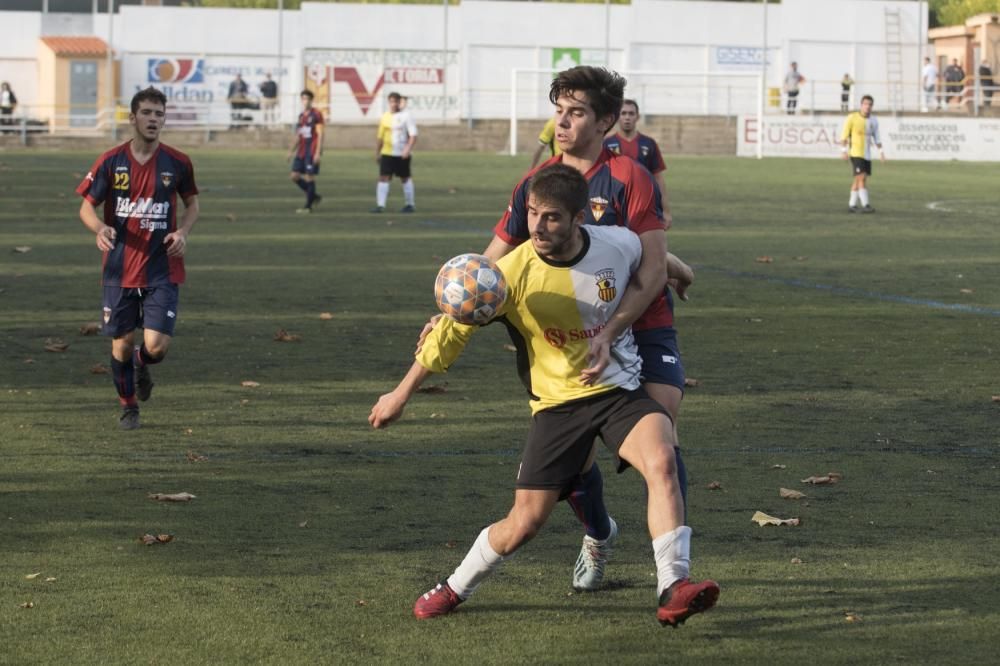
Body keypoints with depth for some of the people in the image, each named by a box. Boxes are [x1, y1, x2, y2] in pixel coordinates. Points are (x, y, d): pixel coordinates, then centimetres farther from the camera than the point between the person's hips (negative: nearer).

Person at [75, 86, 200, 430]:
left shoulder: (177, 163, -2)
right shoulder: (111, 162, -4)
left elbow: (192, 202, 14)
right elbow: (86, 207, 2)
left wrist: (183, 231, -6)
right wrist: (101, 228, -21)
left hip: (162, 270, 0)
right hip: (120, 269, 0)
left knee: (156, 346, -11)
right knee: (122, 344, 6)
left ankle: (141, 365, 27)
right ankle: (128, 406, 31)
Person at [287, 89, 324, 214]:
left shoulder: (316, 114, -8)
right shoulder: (301, 115, 15)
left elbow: (320, 134, -11)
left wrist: (318, 152, -17)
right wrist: (291, 151, 19)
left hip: (312, 152, -8)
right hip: (301, 151, 8)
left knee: (309, 177, -5)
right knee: (295, 176, 4)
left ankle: (308, 206, 3)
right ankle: (313, 196, 19)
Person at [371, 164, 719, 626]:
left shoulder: (621, 245, -12)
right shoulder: (513, 274, -18)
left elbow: (654, 262, 16)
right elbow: (453, 330, -5)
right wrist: (402, 394, 1)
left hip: (620, 389, 1)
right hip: (558, 403, -1)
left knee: (661, 460, -29)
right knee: (525, 523, -2)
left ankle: (673, 590, -30)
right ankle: (456, 588, 26)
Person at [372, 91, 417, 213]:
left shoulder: (406, 116, -6)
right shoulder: (385, 116, 9)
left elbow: (413, 135, -11)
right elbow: (380, 136, 16)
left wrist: (408, 149, -24)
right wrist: (377, 153, 16)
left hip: (402, 154, -4)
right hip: (387, 153, 4)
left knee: (405, 178, 8)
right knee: (383, 177, -7)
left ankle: (410, 204, 21)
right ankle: (380, 205, -8)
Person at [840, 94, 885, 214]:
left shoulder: (873, 121, 8)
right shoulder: (852, 118, -8)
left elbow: (876, 137, 15)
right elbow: (844, 135, -5)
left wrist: (881, 151, 5)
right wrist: (844, 150, -11)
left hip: (867, 154, 6)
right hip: (856, 153, -6)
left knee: (858, 180, 10)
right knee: (861, 178, -15)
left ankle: (852, 205, 17)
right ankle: (865, 205, -18)